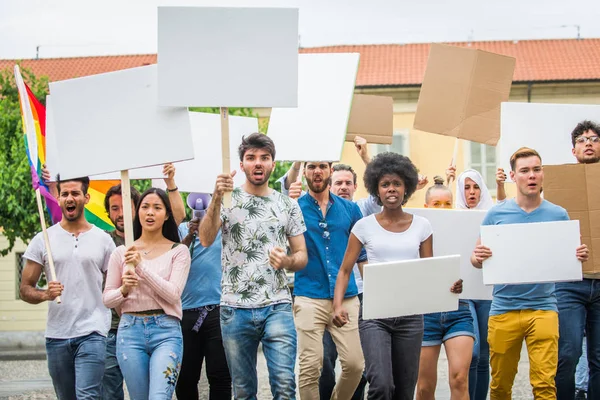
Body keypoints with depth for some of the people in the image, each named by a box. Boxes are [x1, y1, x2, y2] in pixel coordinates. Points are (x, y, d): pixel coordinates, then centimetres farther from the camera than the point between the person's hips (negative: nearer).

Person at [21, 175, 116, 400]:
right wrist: (46, 294, -16)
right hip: (56, 336, 2)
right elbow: (25, 289, 6)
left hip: (92, 333, -2)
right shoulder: (43, 240, 6)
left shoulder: (103, 240, 6)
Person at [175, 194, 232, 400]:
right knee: (185, 377, 7)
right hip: (186, 311, 2)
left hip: (218, 310, -2)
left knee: (220, 376, -2)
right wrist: (189, 237, -13)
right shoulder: (182, 229, 11)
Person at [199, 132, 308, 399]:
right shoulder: (228, 199, 2)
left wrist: (287, 261, -13)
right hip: (235, 309, 0)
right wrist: (217, 199, -28)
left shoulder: (288, 205, 7)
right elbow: (206, 240, -14)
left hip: (277, 307, 0)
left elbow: (302, 256, 11)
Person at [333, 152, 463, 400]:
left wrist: (450, 285, -13)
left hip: (410, 315, 2)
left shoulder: (421, 226, 6)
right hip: (374, 316, -2)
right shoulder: (364, 226, 1)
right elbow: (345, 270, 3)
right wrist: (338, 305, -13)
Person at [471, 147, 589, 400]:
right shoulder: (496, 214, 2)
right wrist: (477, 258, -17)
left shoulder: (558, 215, 4)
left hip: (543, 307, 0)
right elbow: (477, 260, 7)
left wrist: (578, 257, -11)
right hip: (504, 308, 1)